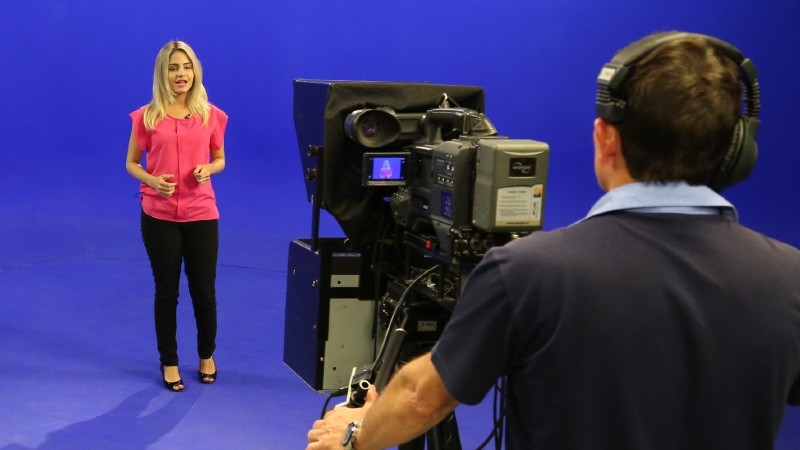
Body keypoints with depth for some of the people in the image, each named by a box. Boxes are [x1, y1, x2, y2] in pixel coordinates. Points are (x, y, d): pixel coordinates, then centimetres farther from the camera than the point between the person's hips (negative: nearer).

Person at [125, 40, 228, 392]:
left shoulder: (211, 115, 1)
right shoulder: (147, 116, -3)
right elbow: (131, 164, 5)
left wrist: (208, 169, -10)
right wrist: (152, 180, -15)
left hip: (201, 214, 1)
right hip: (159, 215, -1)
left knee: (204, 290, 7)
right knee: (166, 291, 8)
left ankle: (207, 356, 30)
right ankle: (169, 362, 24)